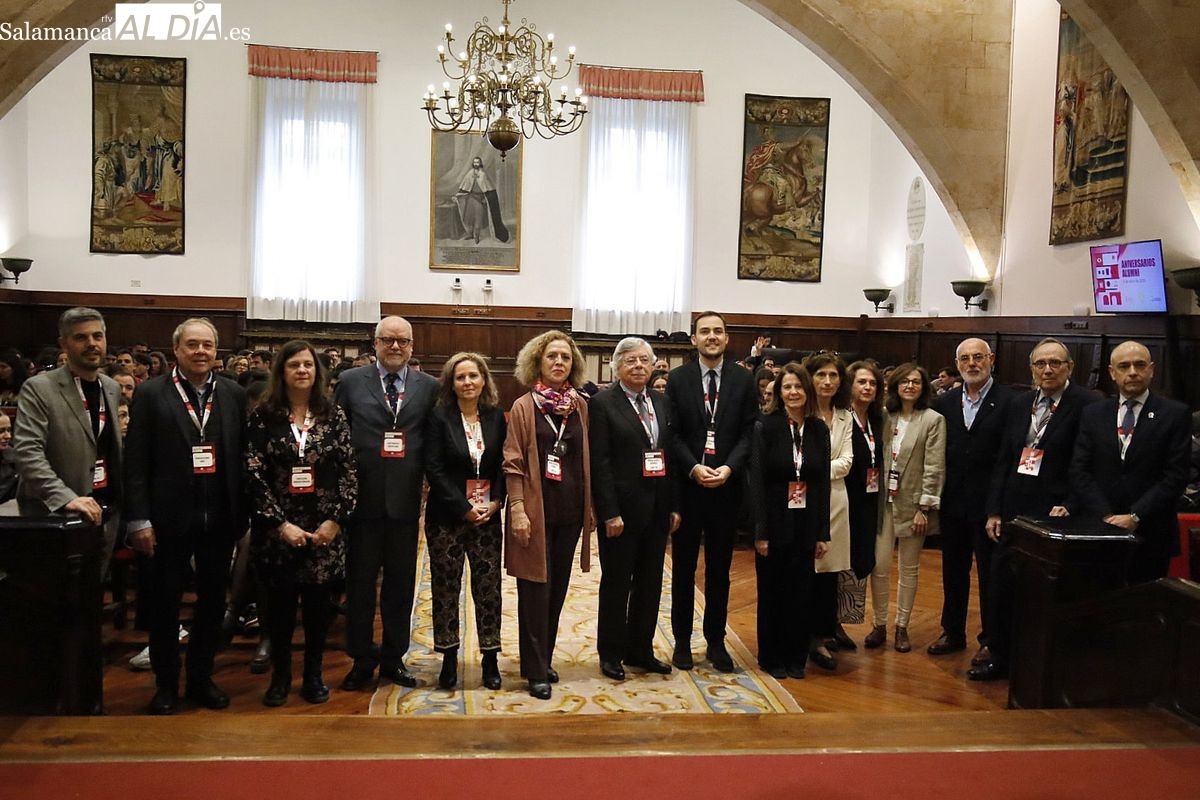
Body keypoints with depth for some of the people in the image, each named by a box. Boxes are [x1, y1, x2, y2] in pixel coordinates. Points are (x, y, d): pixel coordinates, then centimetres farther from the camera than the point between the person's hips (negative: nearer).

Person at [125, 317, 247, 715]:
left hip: (219, 517, 2)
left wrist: (246, 513, 2)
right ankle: (166, 684, 26)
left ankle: (200, 677, 29)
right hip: (170, 517, -2)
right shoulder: (151, 394, -3)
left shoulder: (234, 394, 3)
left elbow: (244, 455, 4)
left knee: (213, 600, 12)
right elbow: (136, 461, -5)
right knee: (165, 603, 9)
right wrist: (139, 519, -10)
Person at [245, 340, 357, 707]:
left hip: (324, 530, 1)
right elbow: (254, 476, -6)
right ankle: (280, 675, 23)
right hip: (276, 530, -1)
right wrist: (280, 524, -12)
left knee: (319, 602, 7)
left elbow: (348, 472, 1)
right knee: (280, 603, 8)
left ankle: (314, 674, 23)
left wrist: (335, 520, -9)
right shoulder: (262, 416, -1)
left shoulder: (334, 416, 4)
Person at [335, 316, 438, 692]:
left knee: (401, 583, 11)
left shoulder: (428, 387, 4)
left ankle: (394, 657, 25)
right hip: (363, 498, -1)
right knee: (360, 582, 8)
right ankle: (362, 658, 23)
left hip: (405, 501, 1)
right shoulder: (350, 381, 1)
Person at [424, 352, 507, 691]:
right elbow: (435, 469, -8)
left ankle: (490, 659, 12)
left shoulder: (496, 417, 5)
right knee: (446, 587, 4)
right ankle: (449, 659, 16)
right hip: (447, 516, -2)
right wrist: (464, 508, -13)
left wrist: (495, 501, -8)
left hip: (487, 515, 2)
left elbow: (503, 464, 7)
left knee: (488, 587, 3)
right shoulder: (439, 417, -4)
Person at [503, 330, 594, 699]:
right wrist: (517, 509, -14)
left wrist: (590, 507, 8)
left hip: (570, 511, 4)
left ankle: (544, 659, 26)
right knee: (535, 589, 1)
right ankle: (535, 671, 10)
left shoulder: (581, 406, 6)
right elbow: (513, 463, -7)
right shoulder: (524, 406, -5)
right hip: (536, 509, -4)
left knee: (558, 587, 12)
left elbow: (588, 459, 10)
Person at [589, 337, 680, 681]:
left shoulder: (660, 402, 10)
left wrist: (674, 506, 6)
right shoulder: (603, 404, -8)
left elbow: (670, 455, 11)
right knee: (617, 582, 6)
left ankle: (640, 650, 26)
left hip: (656, 507, 6)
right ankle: (611, 653, 20)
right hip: (622, 508, -6)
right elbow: (599, 462, -12)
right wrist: (610, 512, -16)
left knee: (650, 582, 13)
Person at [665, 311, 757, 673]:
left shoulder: (744, 380, 2)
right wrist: (693, 468, -15)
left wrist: (729, 468, -14)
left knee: (719, 569, 10)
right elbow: (672, 433, -2)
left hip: (726, 486, 1)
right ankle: (682, 640, 20)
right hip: (687, 484, 0)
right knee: (683, 568, 8)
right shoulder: (678, 378, 1)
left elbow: (748, 433, -1)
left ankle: (716, 641, 21)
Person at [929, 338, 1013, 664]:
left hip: (989, 503, -5)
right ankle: (953, 632, 29)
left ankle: (990, 639, 20)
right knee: (953, 571, 15)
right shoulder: (945, 403, 6)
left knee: (990, 573, 7)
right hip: (953, 503, 5)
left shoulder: (1009, 402, -9)